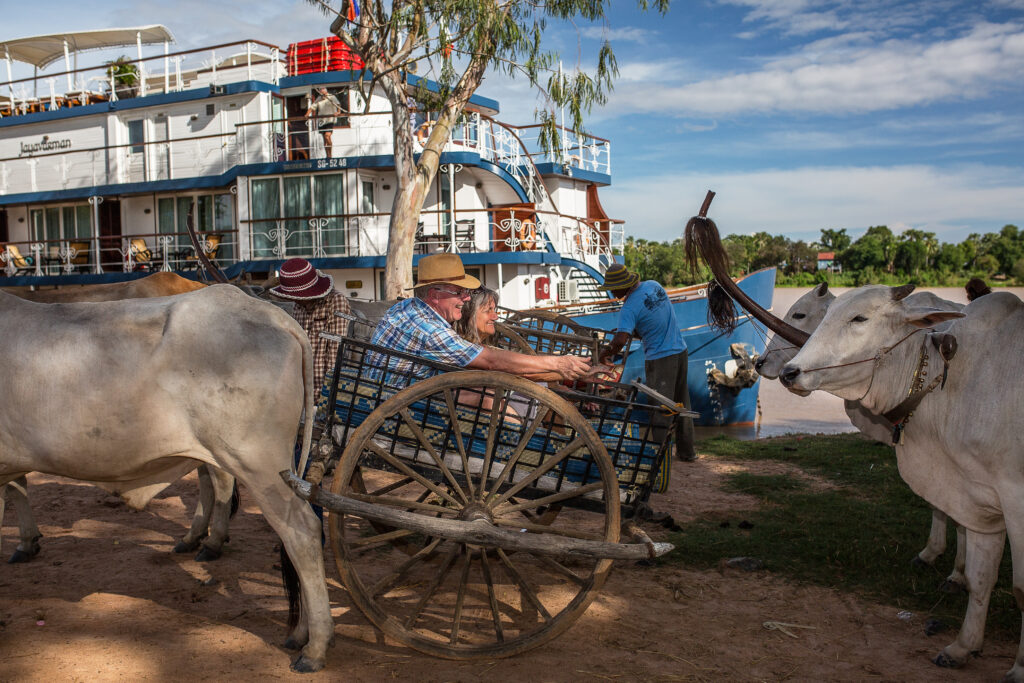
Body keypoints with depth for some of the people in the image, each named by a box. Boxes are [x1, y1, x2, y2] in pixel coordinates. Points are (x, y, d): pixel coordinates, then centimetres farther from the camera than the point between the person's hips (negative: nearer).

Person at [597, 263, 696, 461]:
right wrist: (628, 329, 17)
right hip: (680, 351, 8)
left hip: (659, 359, -8)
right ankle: (686, 450, 26)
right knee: (681, 403, 16)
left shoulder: (629, 308, -19)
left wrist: (605, 354, -11)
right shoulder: (653, 285, 3)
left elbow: (620, 341, -30)